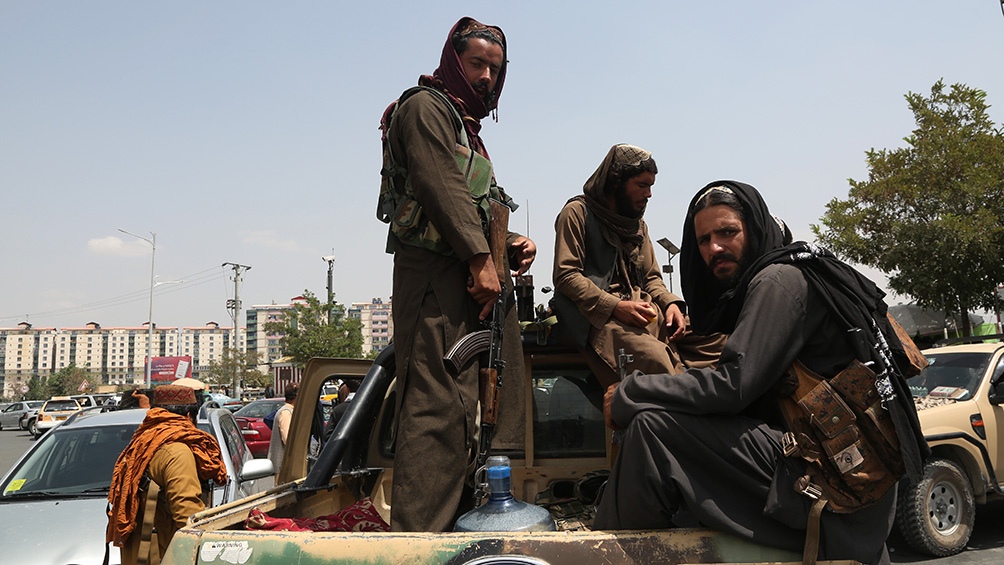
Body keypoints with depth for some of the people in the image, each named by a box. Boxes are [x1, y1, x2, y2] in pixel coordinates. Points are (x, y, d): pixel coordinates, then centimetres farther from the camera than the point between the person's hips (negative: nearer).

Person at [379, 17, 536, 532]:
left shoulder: (466, 125, 30)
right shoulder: (426, 106, 1)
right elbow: (442, 188, -13)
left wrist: (510, 245, 12)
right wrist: (480, 257, -19)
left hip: (474, 276, 10)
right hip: (438, 272, -10)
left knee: (487, 403, 9)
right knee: (440, 403, -16)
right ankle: (418, 535, -16)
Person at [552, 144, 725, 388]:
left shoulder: (638, 225, 25)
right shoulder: (578, 212, 3)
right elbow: (565, 276, -7)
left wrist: (670, 303, 1)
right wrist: (614, 307, -18)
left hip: (643, 311, 7)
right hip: (599, 317, -7)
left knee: (719, 342, -14)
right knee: (654, 357, -36)